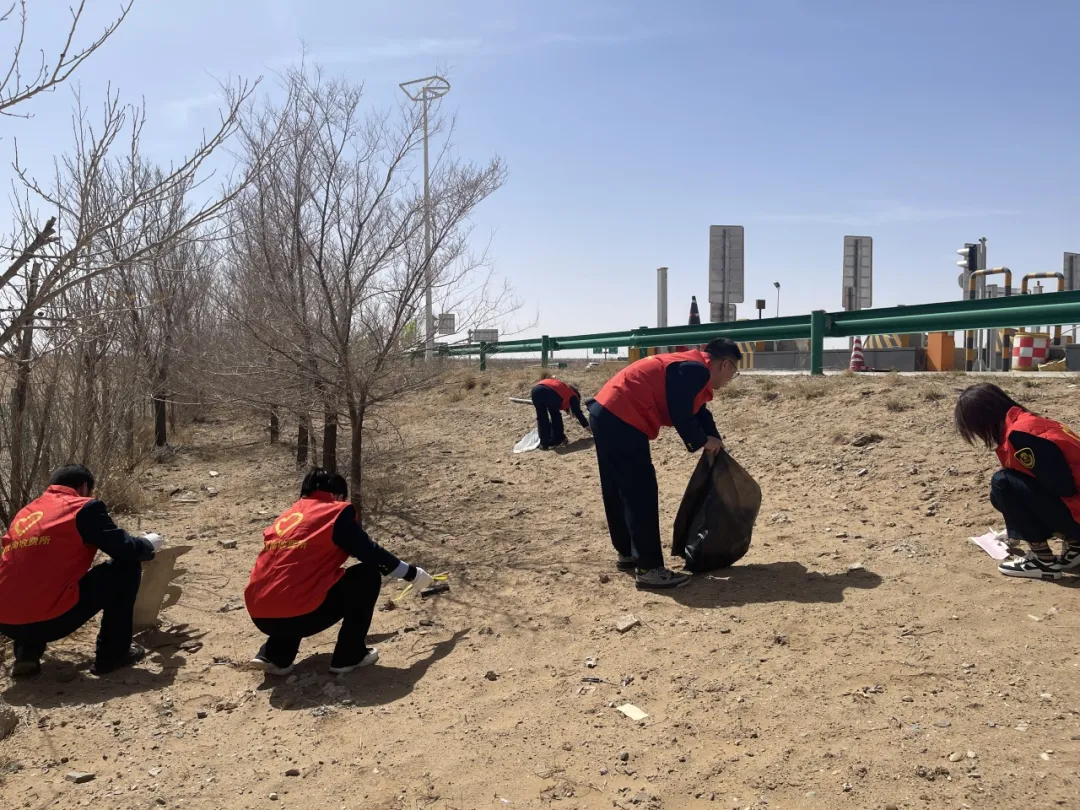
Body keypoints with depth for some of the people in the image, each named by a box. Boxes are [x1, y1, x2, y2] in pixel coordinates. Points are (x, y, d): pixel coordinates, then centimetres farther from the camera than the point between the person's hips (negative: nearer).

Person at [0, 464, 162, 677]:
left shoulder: (25, 512, 21)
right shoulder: (84, 507, 0)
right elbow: (126, 550, -2)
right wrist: (149, 545, 21)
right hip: (49, 620, -7)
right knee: (127, 567, 8)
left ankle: (27, 653, 19)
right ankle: (112, 655, 11)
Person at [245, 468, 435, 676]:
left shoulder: (289, 514, 22)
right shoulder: (336, 511, 3)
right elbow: (370, 552, 5)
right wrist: (413, 574, 18)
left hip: (260, 615, 7)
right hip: (295, 615, -7)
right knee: (368, 575, 9)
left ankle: (274, 656, 21)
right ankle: (349, 657, 11)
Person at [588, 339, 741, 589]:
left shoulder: (692, 368, 20)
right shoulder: (695, 370, -12)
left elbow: (699, 413, 25)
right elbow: (681, 416, -16)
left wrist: (715, 443, 20)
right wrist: (703, 442, 0)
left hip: (608, 414, 11)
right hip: (621, 419, -11)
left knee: (619, 492, 19)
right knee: (641, 495, -7)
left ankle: (627, 554, 32)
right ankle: (649, 569, -2)